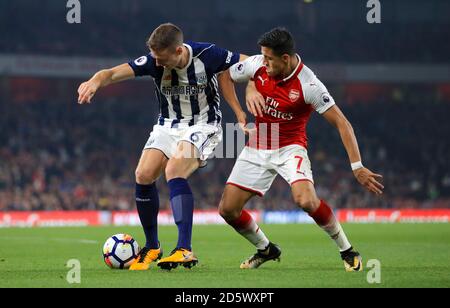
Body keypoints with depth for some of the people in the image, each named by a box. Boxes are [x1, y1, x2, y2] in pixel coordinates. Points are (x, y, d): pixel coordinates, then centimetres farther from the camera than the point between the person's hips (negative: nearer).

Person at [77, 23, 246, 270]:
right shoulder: (153, 61, -15)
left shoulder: (207, 56, -22)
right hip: (168, 126, 5)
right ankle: (152, 247, 8)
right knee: (143, 175, -12)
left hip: (203, 126, -4)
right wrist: (96, 81, -51)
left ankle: (185, 250, -32)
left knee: (173, 172, -28)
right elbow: (114, 73, -27)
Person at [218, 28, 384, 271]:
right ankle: (265, 249, 24)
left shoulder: (309, 85, -21)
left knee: (306, 200, -30)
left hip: (290, 148, -5)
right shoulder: (257, 65, -10)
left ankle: (347, 250, -7)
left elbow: (341, 123, -19)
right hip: (256, 148, 5)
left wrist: (357, 167, -23)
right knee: (228, 209, -3)